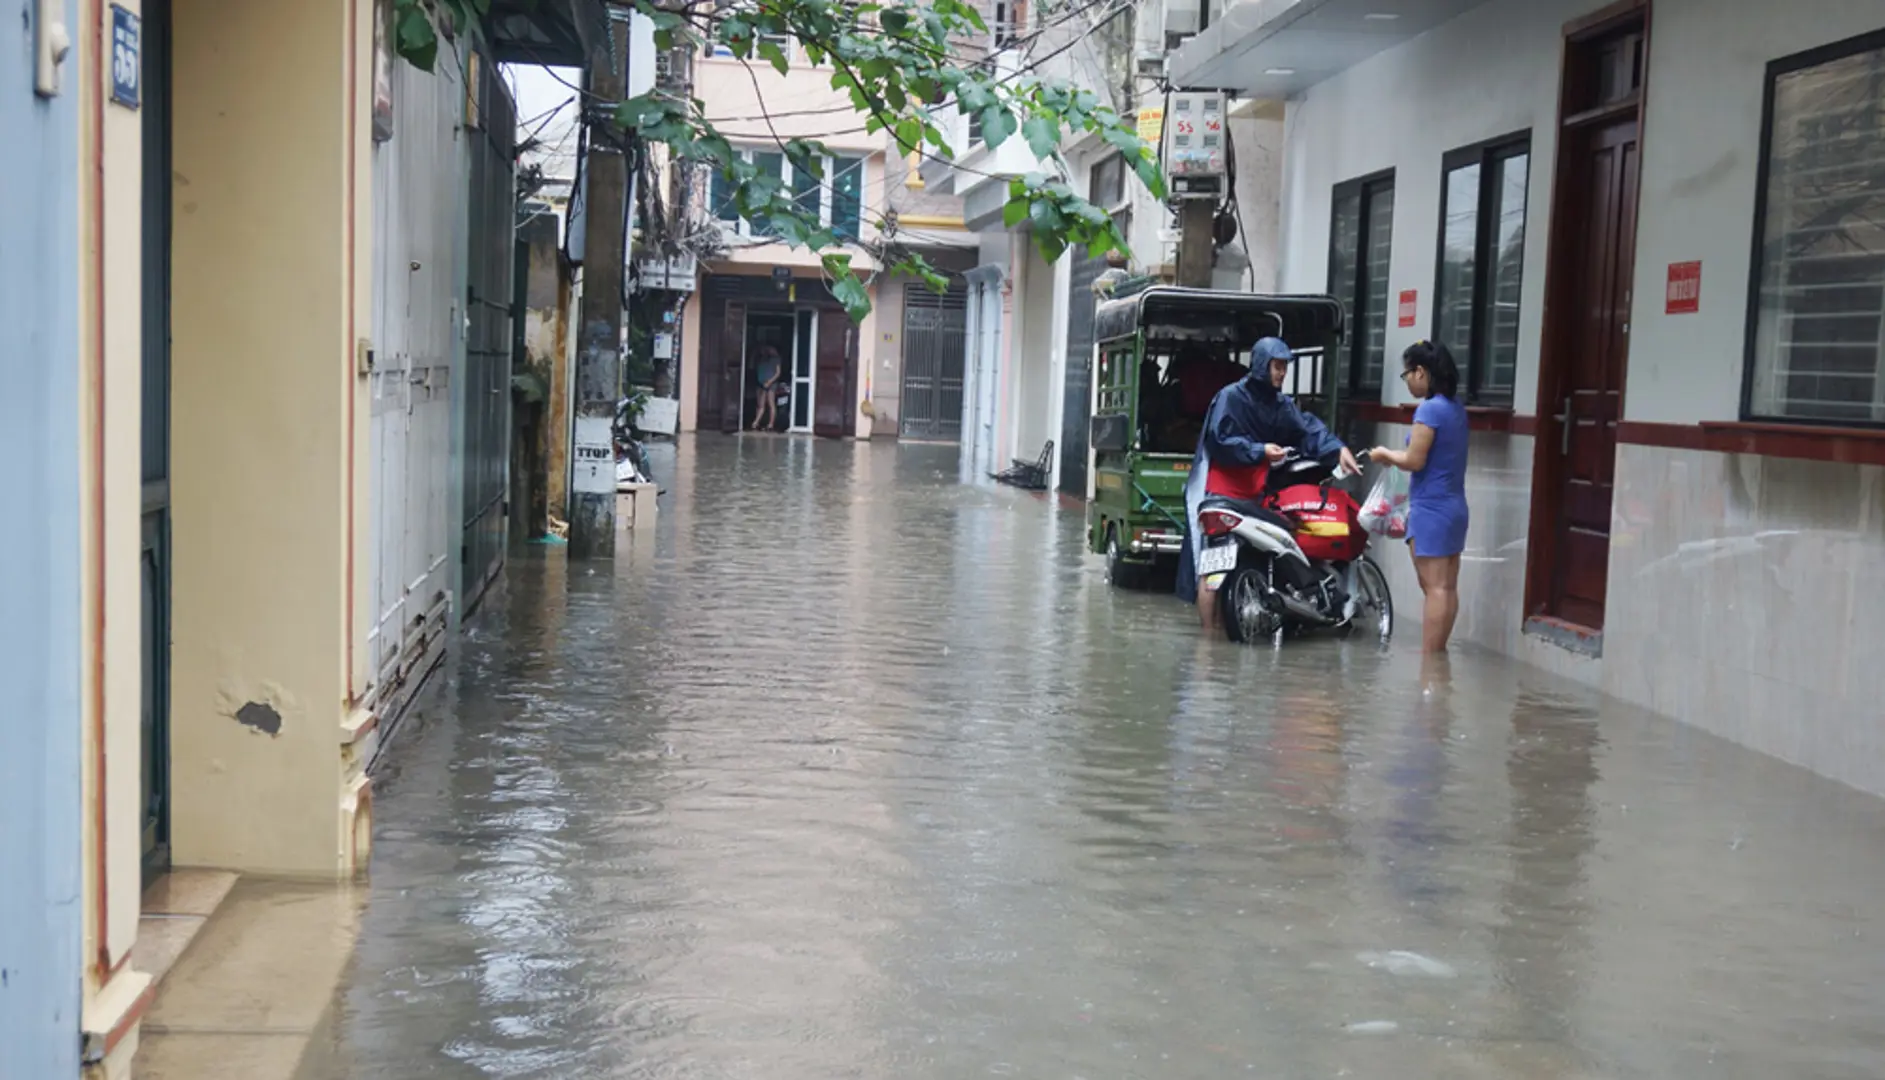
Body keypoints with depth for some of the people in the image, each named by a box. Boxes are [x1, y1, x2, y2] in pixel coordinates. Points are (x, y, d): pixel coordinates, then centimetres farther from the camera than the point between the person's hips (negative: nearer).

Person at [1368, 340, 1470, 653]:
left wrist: (1386, 454, 0)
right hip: (1453, 507, 9)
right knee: (1447, 587, 11)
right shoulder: (1456, 408, 11)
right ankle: (1438, 654, 18)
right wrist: (1396, 457, 14)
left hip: (1431, 510, -9)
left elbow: (1415, 460, -17)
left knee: (1435, 588, -7)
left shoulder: (1430, 409, -16)